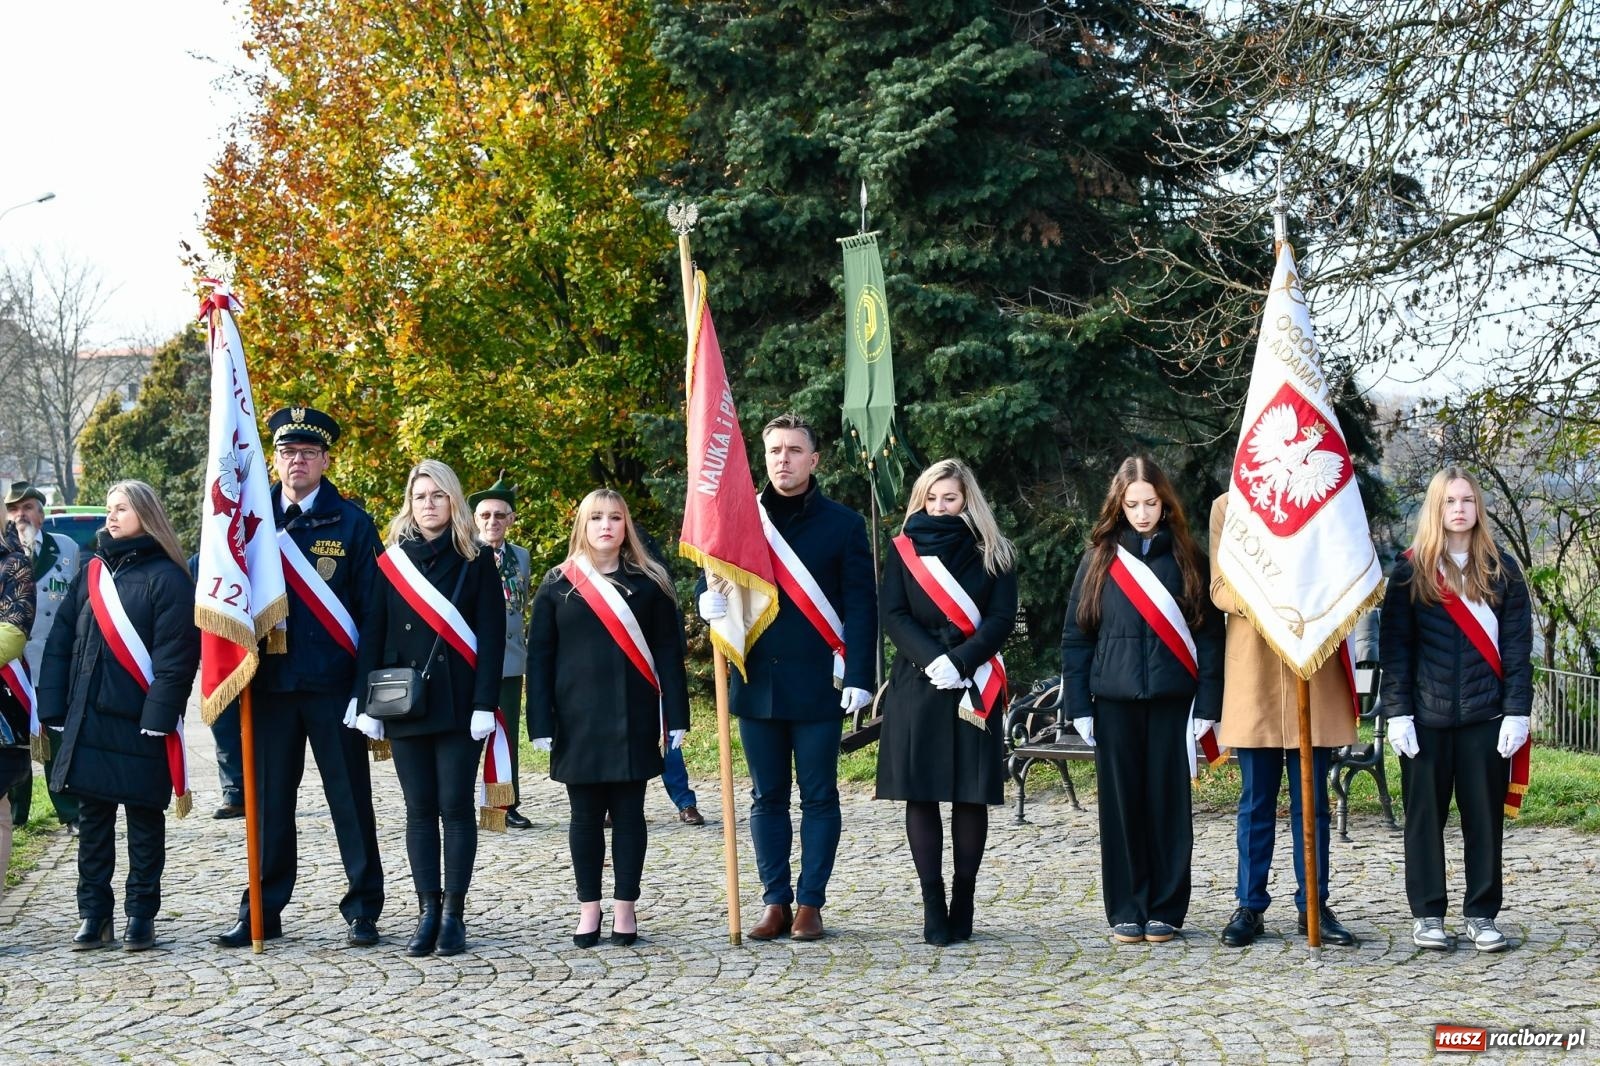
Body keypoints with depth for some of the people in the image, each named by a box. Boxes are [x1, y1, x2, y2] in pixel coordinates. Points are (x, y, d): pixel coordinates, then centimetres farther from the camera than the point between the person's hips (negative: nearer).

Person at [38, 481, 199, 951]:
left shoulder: (167, 577, -6)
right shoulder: (91, 572, 11)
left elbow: (176, 656, -12)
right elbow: (59, 643, 10)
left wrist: (159, 717, -19)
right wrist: (53, 710, 2)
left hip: (139, 723, -5)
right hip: (88, 720, 5)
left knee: (143, 817, 4)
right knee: (92, 817, 9)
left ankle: (140, 914, 12)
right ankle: (94, 914, 16)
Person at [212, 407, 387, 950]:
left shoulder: (352, 523, 0)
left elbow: (372, 611, -3)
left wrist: (365, 688, -10)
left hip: (333, 685, -3)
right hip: (270, 683, 3)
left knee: (350, 798, 3)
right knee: (270, 798, 8)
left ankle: (363, 910, 11)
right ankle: (262, 910, 17)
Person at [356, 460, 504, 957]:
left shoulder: (476, 561, 2)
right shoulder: (392, 561, 8)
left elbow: (492, 635, -3)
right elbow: (374, 633, 6)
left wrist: (484, 703, -11)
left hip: (458, 704, -2)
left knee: (456, 807, 0)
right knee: (420, 810, 5)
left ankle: (454, 914, 5)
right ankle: (427, 913, 10)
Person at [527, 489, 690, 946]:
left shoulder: (649, 583, 4)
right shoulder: (558, 585, 4)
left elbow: (668, 651, 3)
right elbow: (539, 657, 3)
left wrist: (676, 716, -3)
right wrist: (541, 723, -3)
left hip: (633, 720, 0)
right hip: (577, 720, 0)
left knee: (628, 813, 4)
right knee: (585, 815, 6)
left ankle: (625, 908, 12)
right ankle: (588, 909, 14)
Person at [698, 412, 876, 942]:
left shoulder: (843, 524, 1)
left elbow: (860, 604, -2)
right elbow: (714, 581, 14)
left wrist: (859, 676, -11)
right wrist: (709, 602, -11)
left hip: (817, 684, -3)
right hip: (757, 681, 3)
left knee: (818, 797, 3)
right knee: (767, 797, 8)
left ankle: (810, 903, 9)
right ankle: (775, 902, 14)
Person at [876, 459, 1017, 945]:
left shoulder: (993, 554, 7)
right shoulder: (904, 549, 9)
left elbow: (1002, 618, -1)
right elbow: (893, 614, 1)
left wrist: (960, 662, -14)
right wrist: (931, 659, -15)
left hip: (974, 688, 0)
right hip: (916, 686, 1)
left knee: (971, 794, 0)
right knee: (920, 793, -3)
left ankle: (963, 903, 8)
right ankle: (933, 906, 1)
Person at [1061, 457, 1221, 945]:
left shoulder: (1188, 560, 5)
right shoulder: (1100, 560, 6)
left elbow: (1208, 634, 3)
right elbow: (1075, 636, 6)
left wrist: (1206, 703, -4)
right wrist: (1078, 705, 0)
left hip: (1172, 701, -1)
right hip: (1115, 702, 1)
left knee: (1168, 804, 3)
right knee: (1121, 805, 4)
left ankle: (1166, 910, 12)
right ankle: (1126, 911, 12)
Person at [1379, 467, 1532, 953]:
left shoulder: (1501, 568, 6)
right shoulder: (1410, 570, 3)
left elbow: (1517, 645, 4)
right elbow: (1394, 644, 0)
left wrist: (1517, 711, -5)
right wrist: (1397, 710, -7)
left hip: (1485, 715, 1)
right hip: (1426, 715, -1)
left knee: (1485, 816, 4)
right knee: (1425, 816, 4)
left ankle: (1482, 914, 13)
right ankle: (1427, 914, 13)